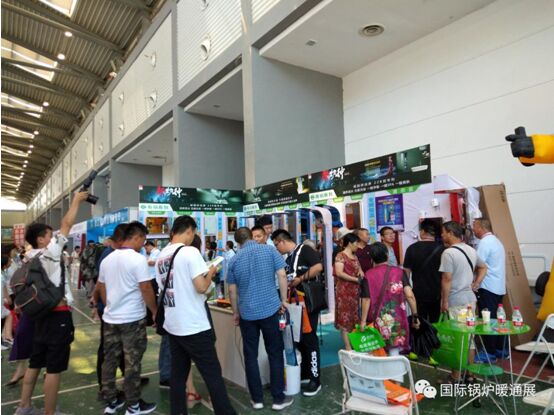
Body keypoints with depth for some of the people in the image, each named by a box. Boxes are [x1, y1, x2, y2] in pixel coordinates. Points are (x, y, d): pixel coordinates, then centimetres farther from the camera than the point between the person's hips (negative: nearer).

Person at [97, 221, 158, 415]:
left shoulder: (107, 259, 7)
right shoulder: (138, 259, -16)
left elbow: (101, 289, 15)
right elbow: (146, 289, -17)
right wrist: (155, 311, -4)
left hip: (110, 318, 7)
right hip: (132, 319, -7)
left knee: (109, 360, 14)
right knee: (132, 363, 4)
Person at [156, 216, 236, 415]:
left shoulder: (161, 256, 8)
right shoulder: (190, 252, -15)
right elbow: (201, 287, -21)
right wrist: (210, 273, -2)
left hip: (172, 324, 8)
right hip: (194, 325, -7)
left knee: (178, 373, 15)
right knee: (213, 374, 2)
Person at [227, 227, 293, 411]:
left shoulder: (234, 260, 1)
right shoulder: (269, 250, -3)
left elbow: (232, 290, 5)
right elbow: (282, 275, -7)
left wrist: (236, 313, 16)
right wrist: (283, 300, 2)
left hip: (246, 313, 1)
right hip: (270, 309, -1)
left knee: (250, 356, 12)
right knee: (275, 354, 9)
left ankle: (257, 399, 19)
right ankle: (278, 399, 15)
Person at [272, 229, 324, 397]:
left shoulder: (304, 250, -9)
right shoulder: (288, 259, 16)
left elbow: (318, 266, -23)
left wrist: (300, 279, -20)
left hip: (307, 301, -9)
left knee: (309, 339, -3)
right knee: (298, 339, 14)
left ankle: (315, 380, 6)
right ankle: (304, 374, 28)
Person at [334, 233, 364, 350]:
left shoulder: (354, 257, 15)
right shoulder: (340, 256, -9)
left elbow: (359, 269, 22)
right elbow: (339, 273, -19)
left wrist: (361, 271, -3)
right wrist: (356, 279, -17)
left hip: (355, 291, 8)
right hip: (344, 291, -8)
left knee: (354, 317, 11)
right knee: (345, 318, -3)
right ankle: (348, 346, 0)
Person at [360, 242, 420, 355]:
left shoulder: (369, 275, -6)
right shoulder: (399, 272, -2)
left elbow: (366, 299, -10)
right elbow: (410, 296, -9)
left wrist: (363, 321, -5)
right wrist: (415, 316, -1)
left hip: (377, 320, -1)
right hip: (397, 319, 1)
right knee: (394, 348, 10)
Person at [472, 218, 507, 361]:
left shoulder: (485, 242, -14)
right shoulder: (496, 241, 15)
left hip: (488, 288, -9)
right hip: (499, 287, 9)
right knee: (496, 319, 15)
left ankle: (490, 353, 2)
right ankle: (499, 350, 23)